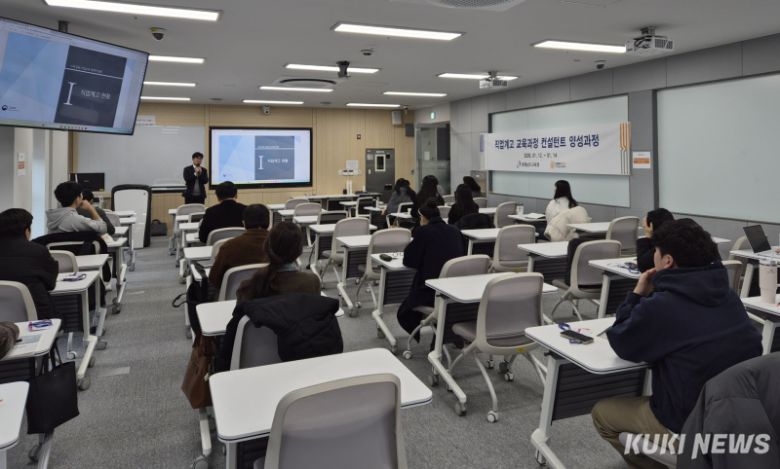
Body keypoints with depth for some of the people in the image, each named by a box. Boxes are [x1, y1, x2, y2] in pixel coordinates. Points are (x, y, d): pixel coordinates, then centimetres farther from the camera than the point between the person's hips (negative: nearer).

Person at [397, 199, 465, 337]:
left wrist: (408, 249, 20)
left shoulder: (422, 231, -7)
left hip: (432, 291, -6)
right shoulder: (455, 231, 9)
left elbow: (409, 261, -1)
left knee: (404, 314, 22)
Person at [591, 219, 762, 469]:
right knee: (645, 400, 33)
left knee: (602, 413, 14)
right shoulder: (727, 295, 2)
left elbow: (621, 343, -6)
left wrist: (638, 294, 1)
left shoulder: (661, 306, -22)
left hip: (691, 424, -8)